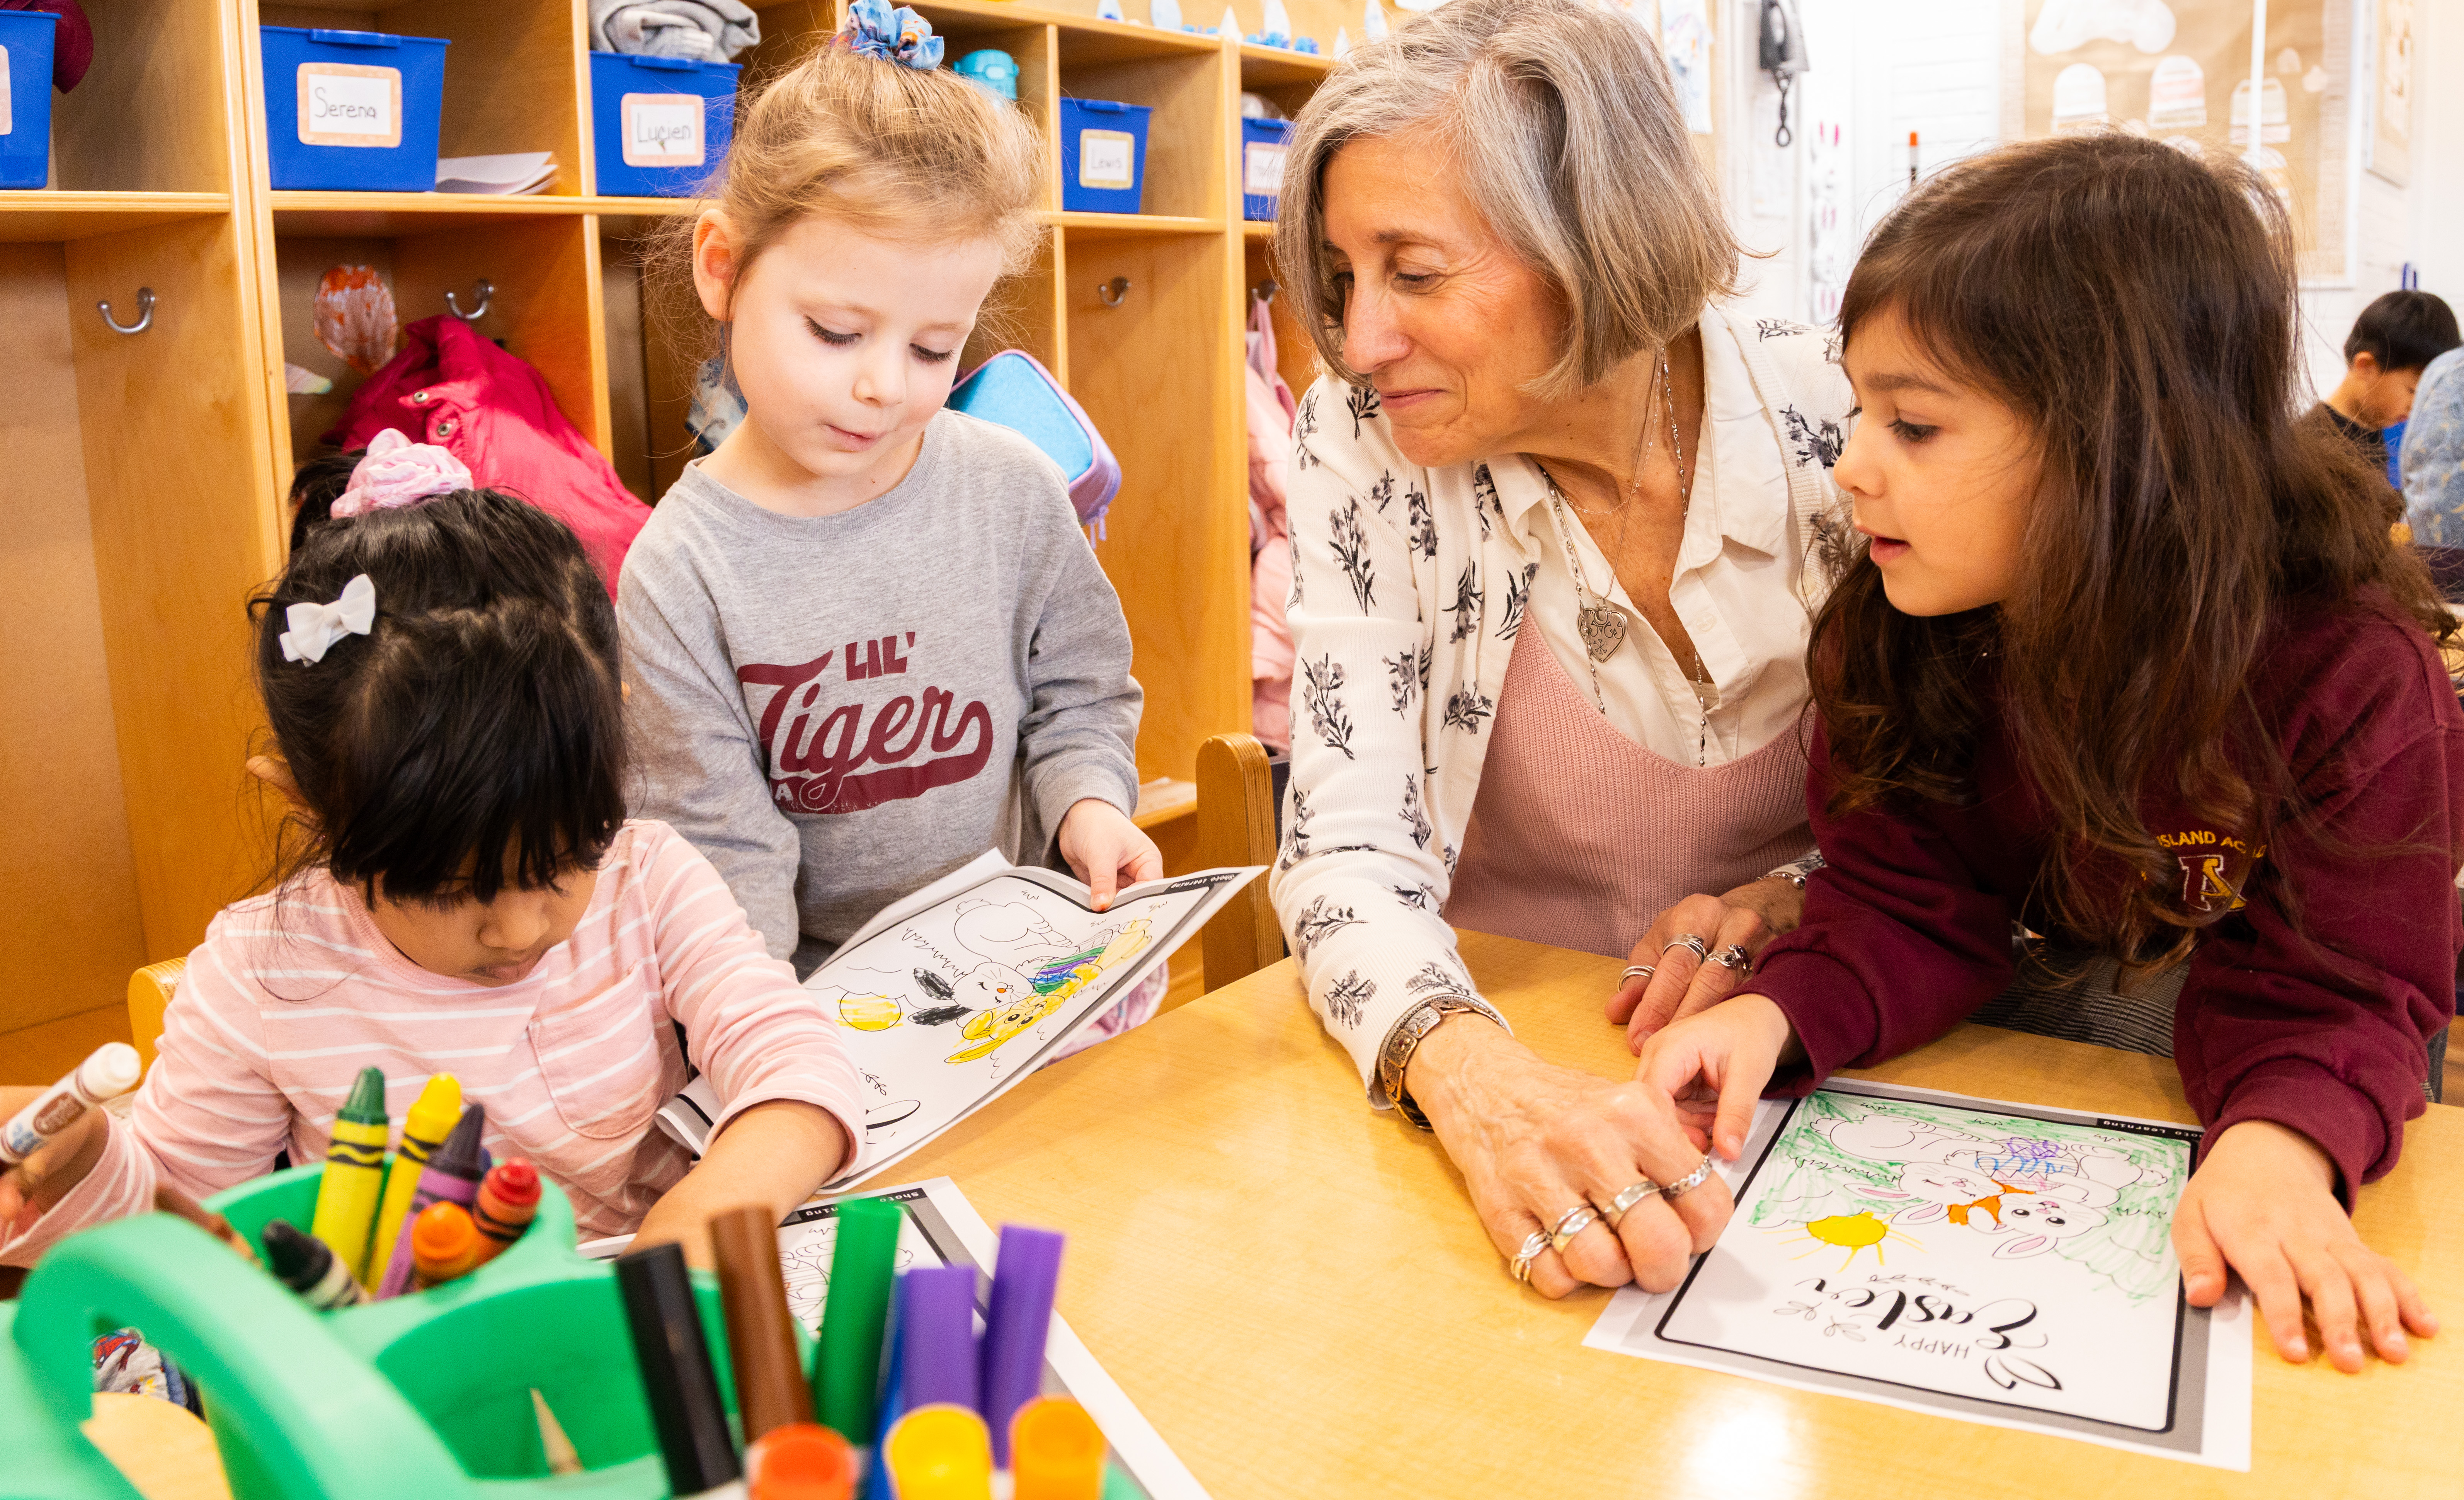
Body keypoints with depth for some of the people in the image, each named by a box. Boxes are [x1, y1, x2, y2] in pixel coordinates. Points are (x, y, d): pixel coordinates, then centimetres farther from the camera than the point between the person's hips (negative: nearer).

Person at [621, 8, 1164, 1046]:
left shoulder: (1012, 491, -4)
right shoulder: (679, 576, -10)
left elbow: (1078, 690, 10)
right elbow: (719, 858, -8)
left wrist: (1087, 801, -10)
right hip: (818, 991, -2)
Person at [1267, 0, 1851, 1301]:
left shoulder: (1835, 424, -10)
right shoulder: (1364, 449, -11)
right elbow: (1349, 848, -17)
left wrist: (1796, 897, -16)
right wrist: (1472, 1073, -36)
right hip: (1504, 1040, 0)